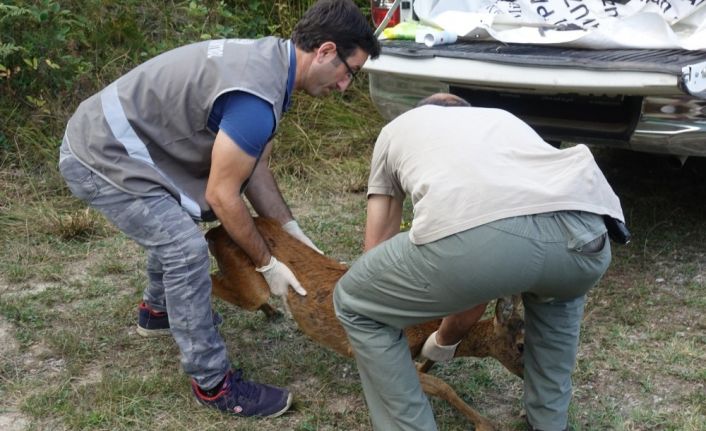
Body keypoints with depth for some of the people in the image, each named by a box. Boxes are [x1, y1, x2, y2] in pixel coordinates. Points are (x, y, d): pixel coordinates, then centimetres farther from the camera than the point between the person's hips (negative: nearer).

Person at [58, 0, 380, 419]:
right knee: (186, 248, -14)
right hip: (99, 157, -10)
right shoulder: (257, 96, -29)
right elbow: (222, 195, -21)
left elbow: (253, 166, 10)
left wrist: (290, 227, 10)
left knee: (174, 225, 27)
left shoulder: (269, 57, 3)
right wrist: (267, 263, -8)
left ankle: (157, 310, 47)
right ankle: (214, 383, -2)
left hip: (110, 136, 10)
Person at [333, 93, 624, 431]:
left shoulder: (398, 128, 38)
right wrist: (448, 338, 62)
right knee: (559, 288, 44)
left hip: (473, 235, -4)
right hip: (582, 234, 5)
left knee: (355, 305, 24)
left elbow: (377, 249, 42)